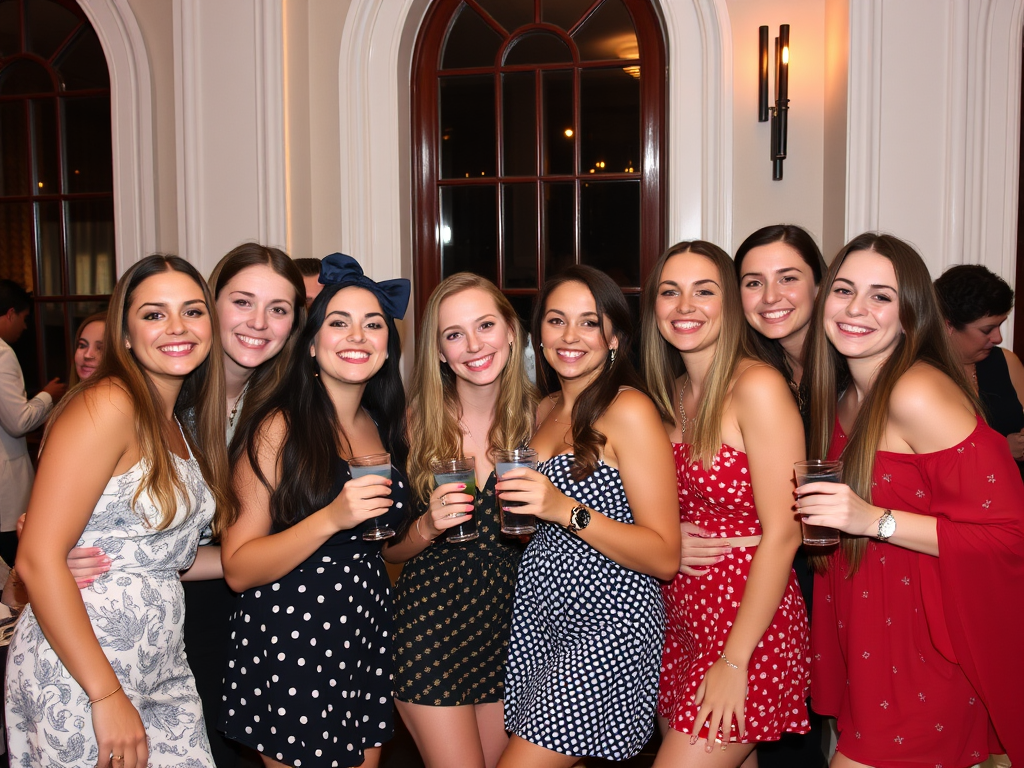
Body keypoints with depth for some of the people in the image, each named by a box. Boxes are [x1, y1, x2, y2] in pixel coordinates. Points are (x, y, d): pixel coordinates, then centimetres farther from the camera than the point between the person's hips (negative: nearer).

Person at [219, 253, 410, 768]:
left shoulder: (386, 428, 6)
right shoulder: (279, 427, -12)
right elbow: (238, 568, -15)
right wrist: (331, 519, -26)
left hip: (369, 629, 6)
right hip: (290, 641, -6)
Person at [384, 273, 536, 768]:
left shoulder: (535, 416, -3)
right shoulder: (416, 425, -6)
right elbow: (388, 549, 1)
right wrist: (429, 526, -18)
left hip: (511, 624, 2)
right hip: (431, 625, -2)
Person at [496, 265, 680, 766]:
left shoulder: (628, 410, -12)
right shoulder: (544, 409, 10)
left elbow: (665, 557, -15)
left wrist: (567, 510, -23)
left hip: (609, 621, -7)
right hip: (535, 611, 7)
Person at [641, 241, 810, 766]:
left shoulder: (757, 386, -13)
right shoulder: (671, 395, 9)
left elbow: (781, 533, -17)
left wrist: (735, 660, -17)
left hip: (749, 626, -6)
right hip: (680, 623, 7)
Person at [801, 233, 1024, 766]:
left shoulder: (918, 394, -18)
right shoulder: (849, 401, 7)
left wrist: (876, 521, -26)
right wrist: (819, 517, 3)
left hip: (924, 652, -8)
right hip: (869, 641, 8)